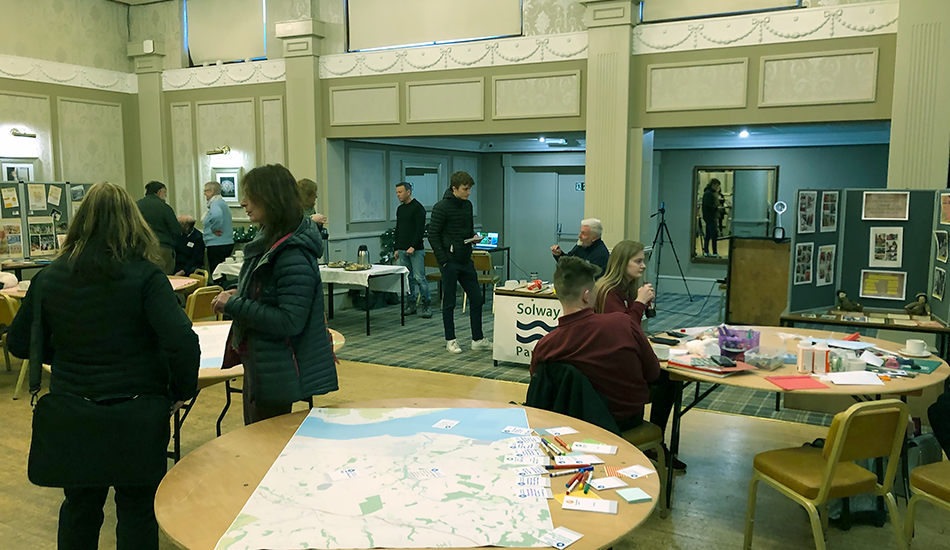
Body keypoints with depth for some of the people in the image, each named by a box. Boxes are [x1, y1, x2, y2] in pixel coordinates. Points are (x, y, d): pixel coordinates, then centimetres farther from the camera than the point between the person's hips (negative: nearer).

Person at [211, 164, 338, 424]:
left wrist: (234, 305, -21)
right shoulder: (269, 241, 6)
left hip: (276, 371, -10)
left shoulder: (293, 256, -24)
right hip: (258, 363, 10)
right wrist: (240, 295, 1)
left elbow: (289, 322, -27)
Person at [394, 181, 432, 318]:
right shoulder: (400, 209, 15)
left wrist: (413, 246, -19)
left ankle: (426, 305, 0)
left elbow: (421, 229, -14)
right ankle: (411, 304, 16)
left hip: (416, 250, -8)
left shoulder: (418, 207, -9)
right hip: (402, 250, 8)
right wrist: (397, 248, 16)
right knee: (407, 278, 9)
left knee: (419, 278, -8)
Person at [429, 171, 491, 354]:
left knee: (476, 299, 7)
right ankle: (450, 340, 14)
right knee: (449, 303, 3)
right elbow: (433, 235, -13)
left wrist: (474, 236, 0)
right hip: (450, 262, -7)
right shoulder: (442, 207, -12)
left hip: (466, 261, 7)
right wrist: (444, 260, -16)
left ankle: (478, 339, 15)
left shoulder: (467, 205, 10)